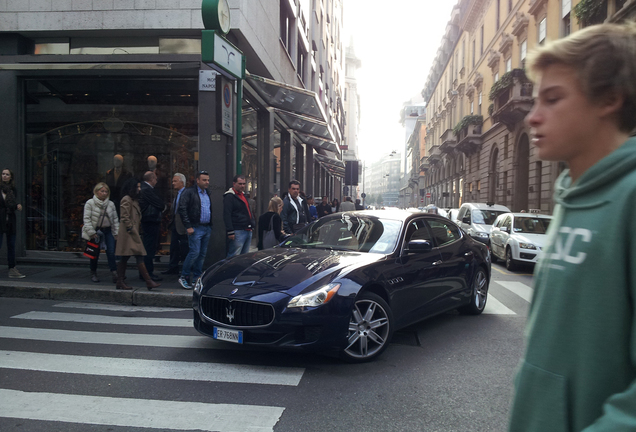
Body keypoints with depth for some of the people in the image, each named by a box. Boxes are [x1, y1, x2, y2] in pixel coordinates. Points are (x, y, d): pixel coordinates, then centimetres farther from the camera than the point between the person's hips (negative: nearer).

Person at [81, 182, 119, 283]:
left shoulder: (111, 204, 7)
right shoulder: (90, 203, -3)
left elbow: (115, 219, 10)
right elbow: (87, 219, -6)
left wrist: (116, 233, 5)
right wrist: (91, 233, -13)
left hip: (108, 231, 2)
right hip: (95, 231, -2)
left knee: (111, 252, -8)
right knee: (95, 253, 7)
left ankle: (114, 273, -9)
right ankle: (93, 273, 24)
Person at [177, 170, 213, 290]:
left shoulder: (207, 193, 16)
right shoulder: (189, 192, -6)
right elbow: (182, 209, -11)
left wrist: (211, 226, 14)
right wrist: (188, 226, -15)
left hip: (207, 228, 7)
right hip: (195, 228, -7)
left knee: (202, 254, 8)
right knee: (194, 252, -11)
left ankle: (197, 278, 17)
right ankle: (183, 277, 3)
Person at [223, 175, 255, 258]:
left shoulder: (243, 195, 20)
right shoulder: (229, 196, -8)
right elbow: (227, 215, -15)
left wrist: (251, 224, 20)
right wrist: (230, 232, -21)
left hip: (248, 231, 9)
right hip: (238, 231, -9)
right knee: (234, 257, -8)